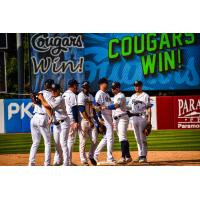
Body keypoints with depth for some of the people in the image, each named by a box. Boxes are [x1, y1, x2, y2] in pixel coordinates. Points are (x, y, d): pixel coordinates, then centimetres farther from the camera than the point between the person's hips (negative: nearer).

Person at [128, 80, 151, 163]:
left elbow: (148, 108, -6)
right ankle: (140, 155, 11)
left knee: (142, 138, -7)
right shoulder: (133, 97, 19)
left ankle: (143, 156, -6)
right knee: (137, 138, 7)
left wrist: (149, 119, -14)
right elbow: (129, 107, 17)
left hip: (142, 118, -6)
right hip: (134, 118, 6)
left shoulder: (145, 96, 0)